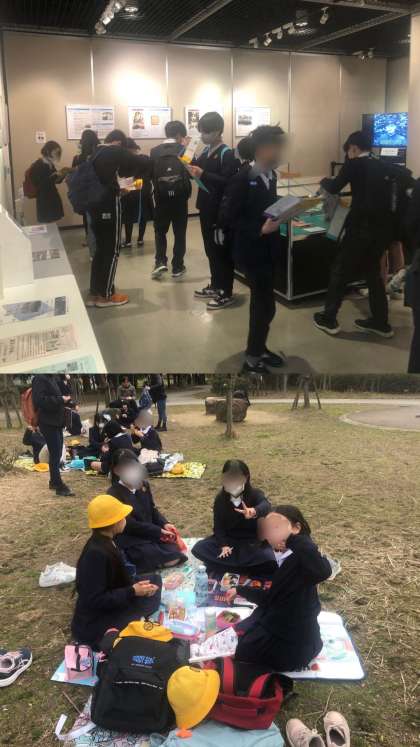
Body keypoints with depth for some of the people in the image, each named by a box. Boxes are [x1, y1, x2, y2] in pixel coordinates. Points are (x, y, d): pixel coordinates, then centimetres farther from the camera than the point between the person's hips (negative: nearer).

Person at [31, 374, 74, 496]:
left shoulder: (52, 378, 14)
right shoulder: (40, 378, -15)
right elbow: (40, 400, -25)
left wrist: (64, 399, 7)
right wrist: (61, 399, -21)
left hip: (56, 421, 10)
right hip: (48, 422, -10)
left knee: (57, 453, 16)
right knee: (55, 454, -8)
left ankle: (54, 481, 28)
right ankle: (59, 486, -4)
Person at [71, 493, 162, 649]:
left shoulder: (105, 541, 0)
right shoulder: (96, 553, -29)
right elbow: (94, 600, -27)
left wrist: (135, 587, -7)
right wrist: (132, 592, -23)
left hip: (108, 607, 9)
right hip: (93, 624, -9)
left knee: (153, 579, 7)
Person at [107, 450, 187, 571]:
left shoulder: (143, 484, 5)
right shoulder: (114, 493, -16)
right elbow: (129, 524, -20)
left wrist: (164, 524, -6)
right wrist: (158, 531, -21)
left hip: (151, 532, 6)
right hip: (130, 539, -6)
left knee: (176, 557, -12)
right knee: (165, 560, -21)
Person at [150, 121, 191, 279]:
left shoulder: (154, 151, -1)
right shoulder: (183, 150, -6)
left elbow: (150, 173, 2)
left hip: (161, 197, 1)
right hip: (180, 197, -1)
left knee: (160, 230, 17)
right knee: (179, 232, 9)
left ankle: (160, 262, 2)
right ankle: (177, 267, 10)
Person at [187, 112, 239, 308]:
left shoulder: (227, 154, -14)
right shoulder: (206, 151, 10)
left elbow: (227, 182, -24)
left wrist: (203, 174, -31)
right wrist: (191, 166, 3)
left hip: (220, 210, -8)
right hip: (206, 208, 8)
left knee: (222, 251, -2)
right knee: (210, 249, 16)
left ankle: (226, 293, 5)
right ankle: (215, 286, 28)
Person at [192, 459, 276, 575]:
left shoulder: (255, 494, -15)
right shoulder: (220, 499, -4)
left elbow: (266, 506, -38)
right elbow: (218, 524, 0)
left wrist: (254, 512, -63)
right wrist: (223, 545, -19)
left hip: (251, 541, -3)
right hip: (228, 539, 3)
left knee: (268, 559, -34)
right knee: (198, 549, -22)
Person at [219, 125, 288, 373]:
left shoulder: (270, 175, 4)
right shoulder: (242, 179, -18)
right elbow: (226, 218, -21)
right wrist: (260, 229, -25)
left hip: (268, 248, 8)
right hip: (252, 250, -8)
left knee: (262, 301, 18)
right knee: (266, 304, -4)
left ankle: (258, 349, 33)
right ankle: (252, 360, 10)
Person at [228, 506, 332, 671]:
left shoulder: (301, 558, -26)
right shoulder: (284, 558, 2)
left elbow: (323, 571, -50)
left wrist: (291, 538, -50)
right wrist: (240, 590, 20)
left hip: (291, 645, -8)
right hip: (278, 627, 8)